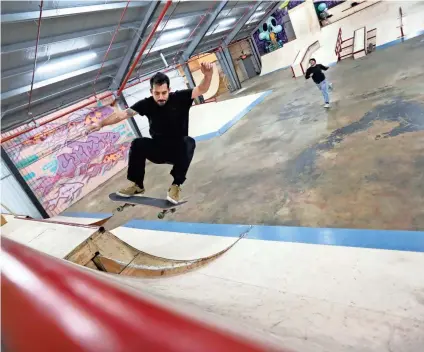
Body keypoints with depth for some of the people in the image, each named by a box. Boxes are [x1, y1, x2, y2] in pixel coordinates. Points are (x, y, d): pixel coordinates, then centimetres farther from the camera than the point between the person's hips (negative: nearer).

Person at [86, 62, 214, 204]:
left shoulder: (179, 98, -14)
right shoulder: (147, 103, -11)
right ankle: (137, 185, -7)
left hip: (178, 151, -2)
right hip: (158, 150, 2)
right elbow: (123, 114, -15)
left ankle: (176, 185, -26)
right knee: (138, 144, -25)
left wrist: (207, 75, -45)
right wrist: (101, 123, -25)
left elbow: (202, 89, -24)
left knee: (189, 142, -34)